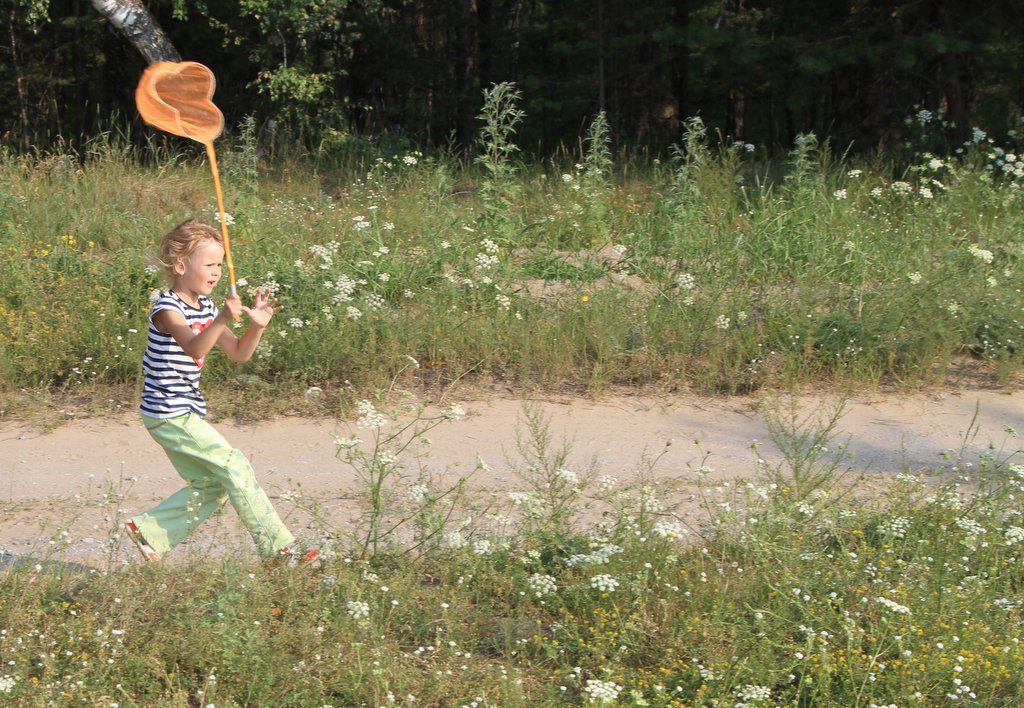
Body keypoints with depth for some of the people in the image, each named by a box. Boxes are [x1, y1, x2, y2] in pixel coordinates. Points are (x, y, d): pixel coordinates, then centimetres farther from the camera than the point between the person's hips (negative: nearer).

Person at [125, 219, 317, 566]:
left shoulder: (206, 307, 11)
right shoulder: (167, 309, -17)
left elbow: (238, 353, 9)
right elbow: (194, 348, -36)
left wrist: (256, 326, -10)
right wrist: (221, 320, -54)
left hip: (184, 412, 10)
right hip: (168, 413, -10)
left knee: (210, 486, 12)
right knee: (235, 466, -11)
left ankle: (148, 531, 17)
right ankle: (277, 547, -7)